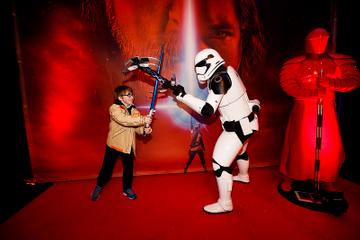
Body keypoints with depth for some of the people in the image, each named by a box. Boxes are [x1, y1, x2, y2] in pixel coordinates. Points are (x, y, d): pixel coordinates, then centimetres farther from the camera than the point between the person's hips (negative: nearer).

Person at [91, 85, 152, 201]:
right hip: (114, 143, -4)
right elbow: (124, 120, -33)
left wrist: (144, 130, -25)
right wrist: (142, 119, -36)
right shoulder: (114, 108, -14)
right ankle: (99, 187, 37)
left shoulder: (134, 110, 3)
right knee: (107, 167, 11)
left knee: (129, 167, 13)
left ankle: (127, 188, 36)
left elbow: (136, 126, -3)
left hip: (128, 145, 4)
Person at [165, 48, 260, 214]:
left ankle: (225, 204, 11)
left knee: (220, 163, -4)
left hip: (237, 127, -10)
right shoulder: (227, 70, 3)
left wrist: (182, 95, -25)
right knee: (239, 150, 32)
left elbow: (207, 110, -27)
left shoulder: (219, 79, -23)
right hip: (246, 121, 10)